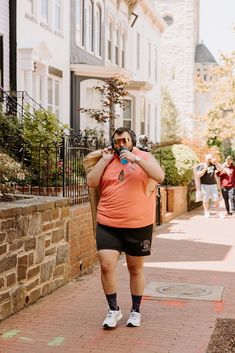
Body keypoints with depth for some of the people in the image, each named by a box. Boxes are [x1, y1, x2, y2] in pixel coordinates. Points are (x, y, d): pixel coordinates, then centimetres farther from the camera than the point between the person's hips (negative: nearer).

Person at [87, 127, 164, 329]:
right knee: (106, 265, -8)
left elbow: (160, 176, -15)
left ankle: (136, 310, 28)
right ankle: (113, 309, 12)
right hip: (108, 225, 2)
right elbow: (91, 182, 0)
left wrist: (135, 159, -20)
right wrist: (104, 160, -5)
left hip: (139, 226, -1)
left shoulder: (145, 157, 3)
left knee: (136, 268, 11)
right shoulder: (108, 160, 9)